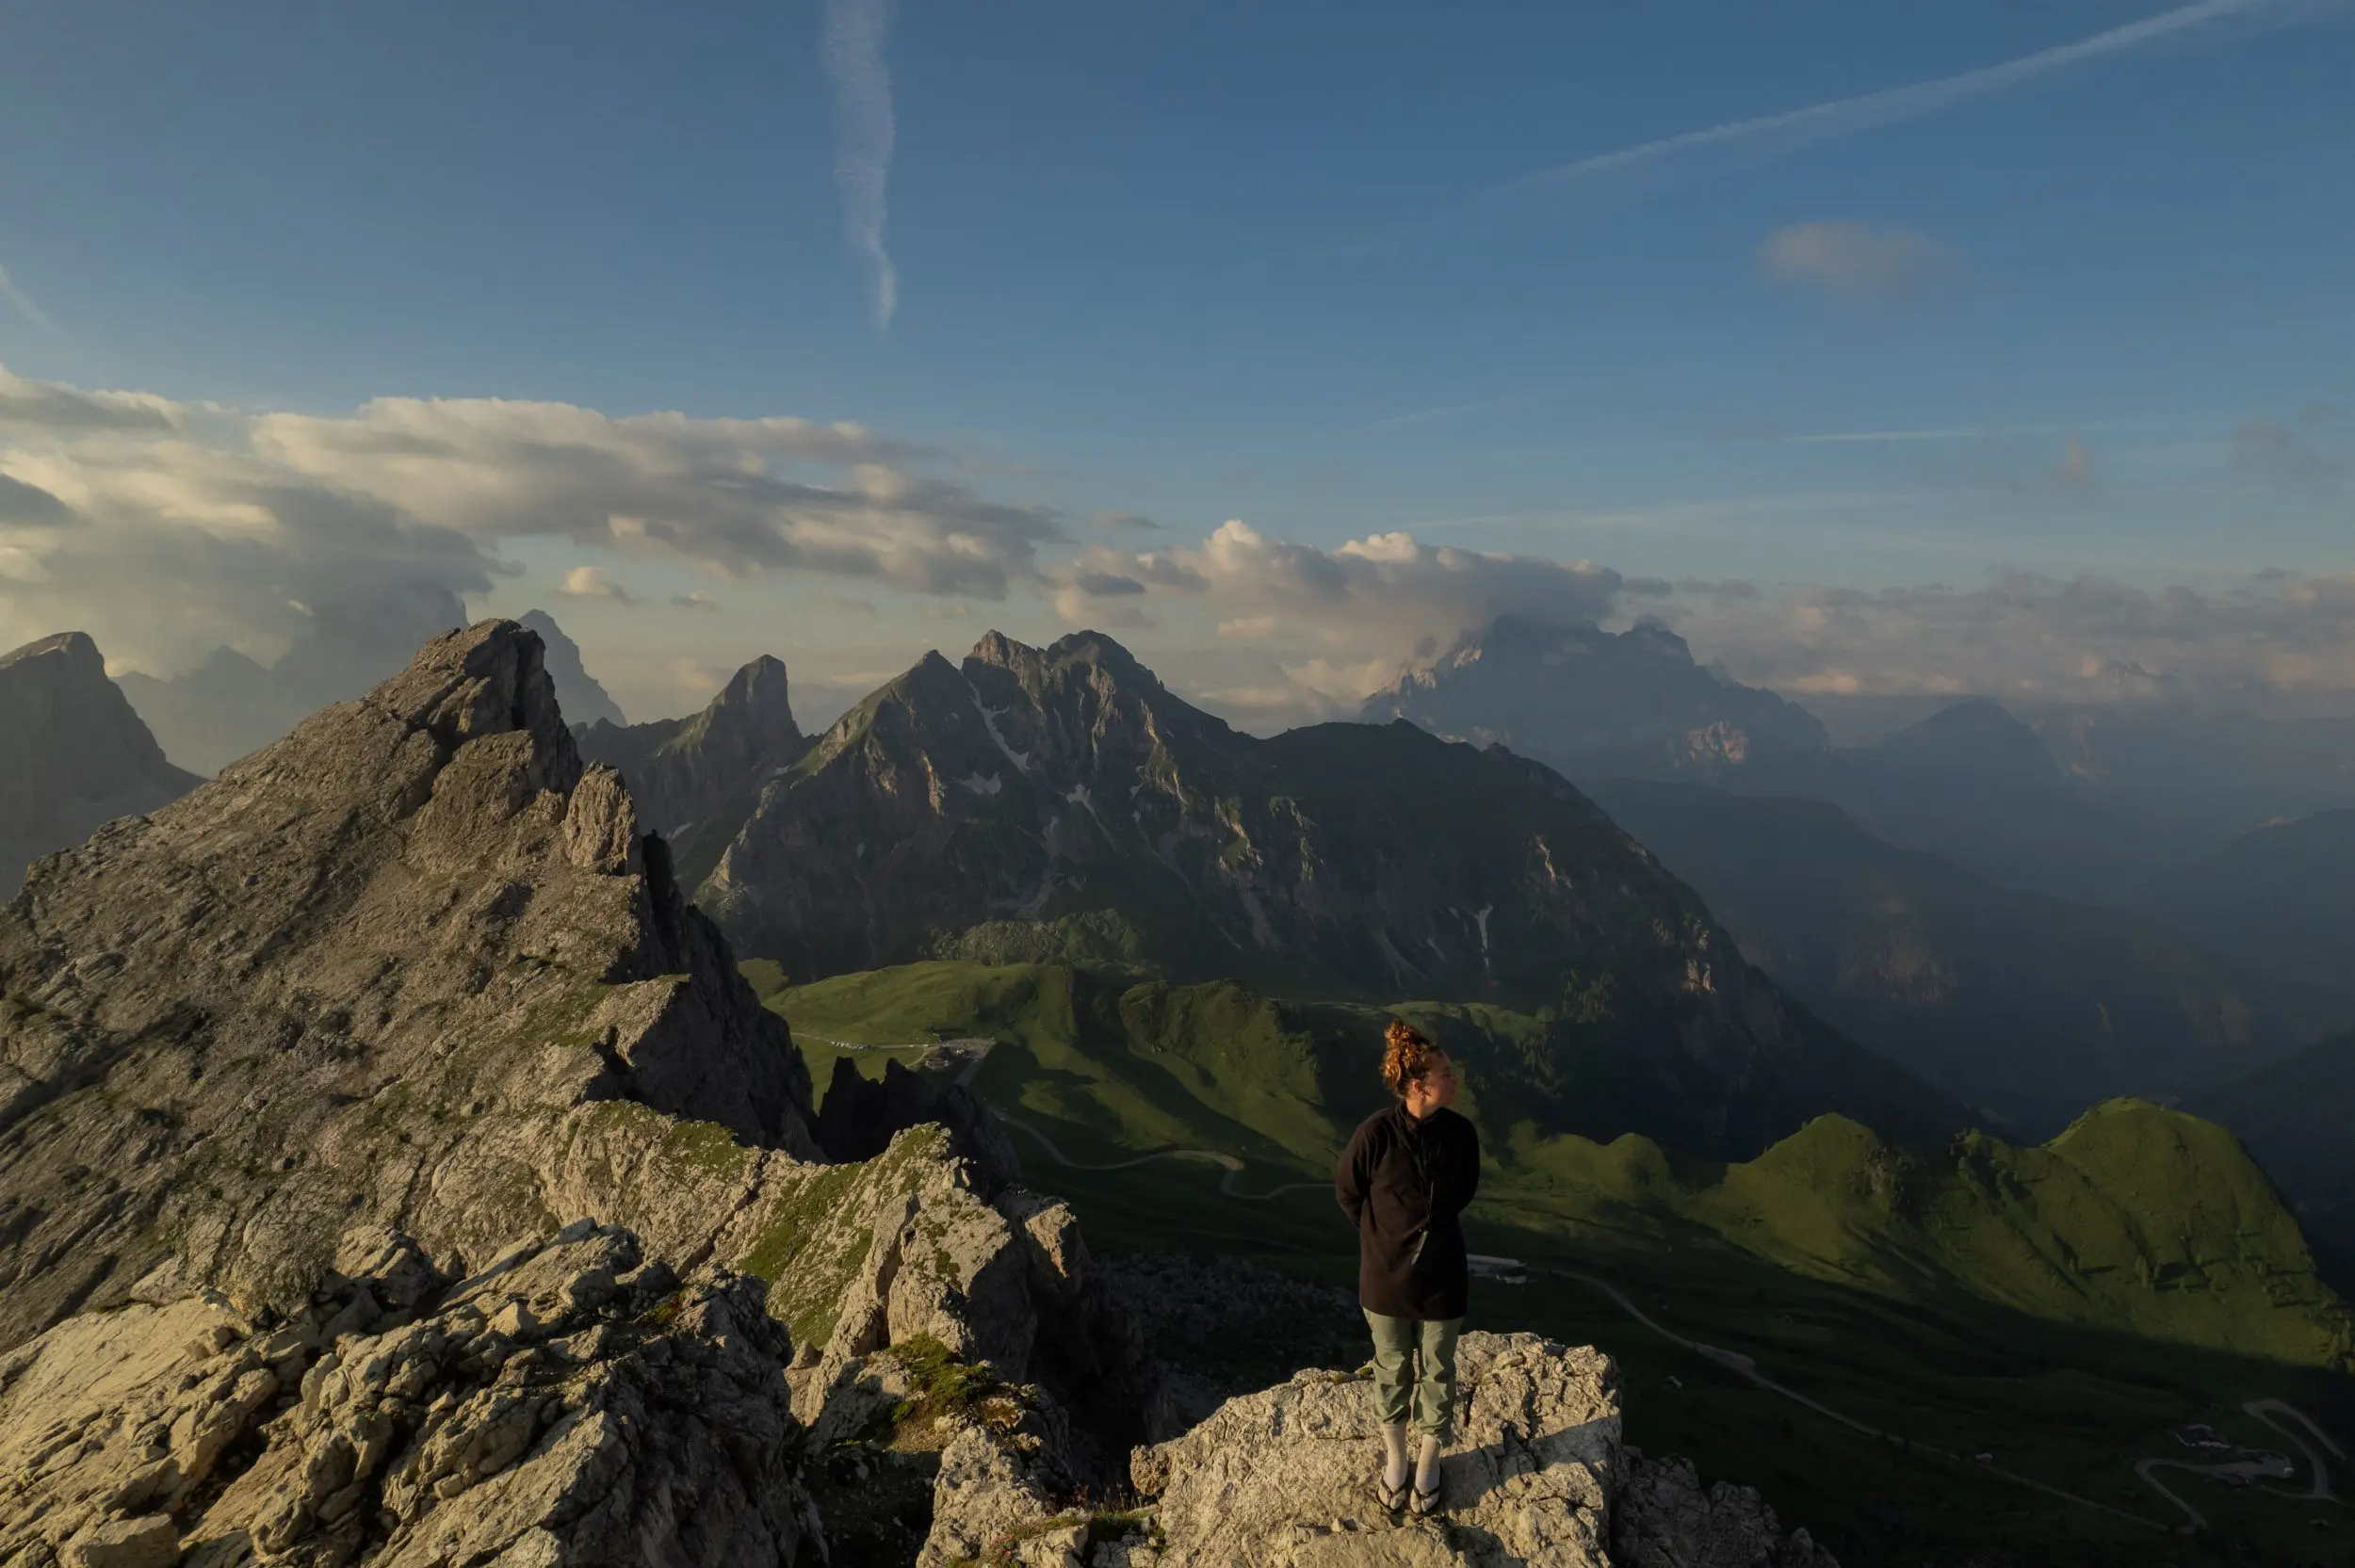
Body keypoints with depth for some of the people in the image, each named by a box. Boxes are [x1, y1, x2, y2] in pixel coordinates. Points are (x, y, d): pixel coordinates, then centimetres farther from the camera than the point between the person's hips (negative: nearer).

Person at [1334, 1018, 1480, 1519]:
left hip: (1442, 1276, 2)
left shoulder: (1460, 1133, -16)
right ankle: (1394, 1456, 44)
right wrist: (1382, 1237, 6)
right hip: (1386, 1276, -1)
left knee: (1436, 1371, 19)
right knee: (1392, 1369, 20)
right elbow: (1347, 1191, -5)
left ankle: (1429, 1461, 42)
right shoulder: (1376, 1133, -25)